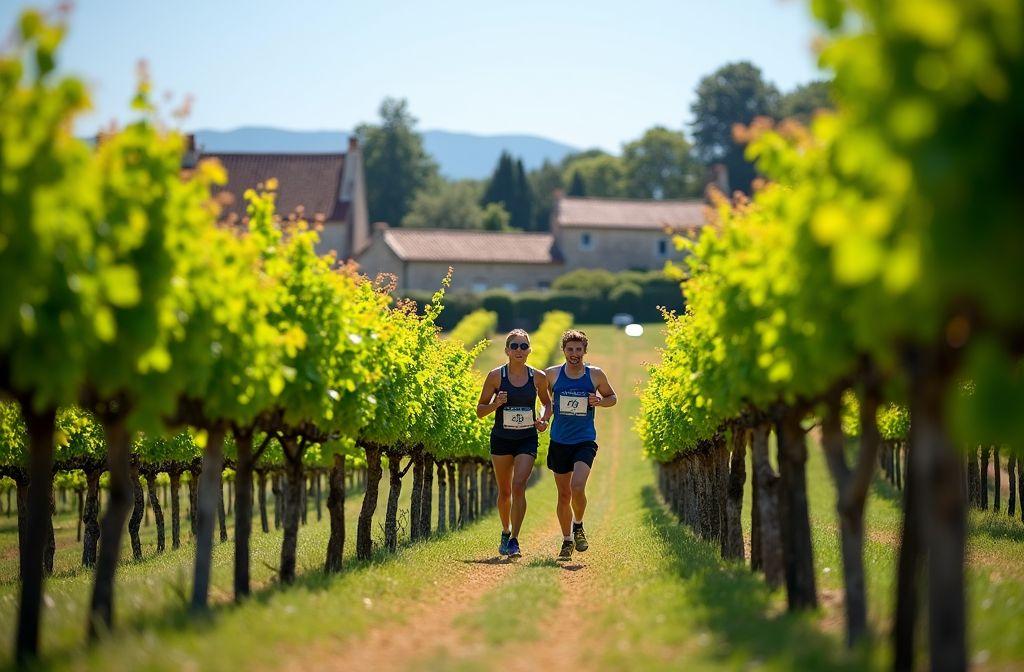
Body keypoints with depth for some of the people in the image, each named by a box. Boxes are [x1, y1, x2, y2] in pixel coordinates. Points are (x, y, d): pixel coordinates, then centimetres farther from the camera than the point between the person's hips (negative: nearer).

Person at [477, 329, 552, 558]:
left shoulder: (538, 377, -1)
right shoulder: (496, 376, -6)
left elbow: (547, 403, 16)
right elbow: (480, 410, 0)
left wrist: (544, 419, -4)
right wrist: (495, 404, -20)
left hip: (527, 439, -1)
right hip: (501, 438, 1)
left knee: (519, 486, -16)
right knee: (504, 491, 11)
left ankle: (514, 540, -15)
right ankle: (505, 533, 34)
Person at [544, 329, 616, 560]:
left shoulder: (595, 375, 0)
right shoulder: (552, 374, 1)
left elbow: (612, 397, 14)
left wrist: (600, 401, -8)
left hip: (585, 441, -2)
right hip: (559, 442, 2)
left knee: (577, 487, -21)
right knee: (564, 495, 7)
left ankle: (578, 527, 6)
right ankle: (567, 540, 24)